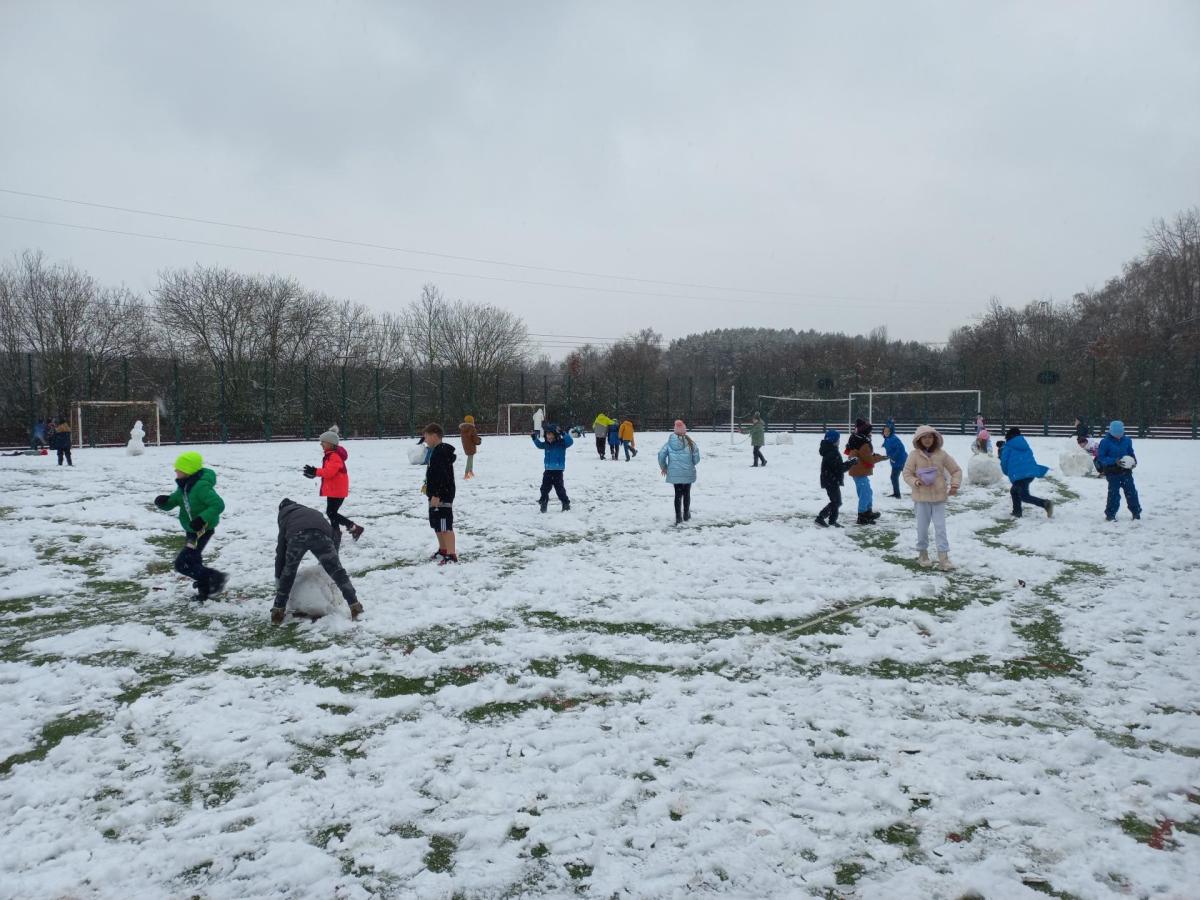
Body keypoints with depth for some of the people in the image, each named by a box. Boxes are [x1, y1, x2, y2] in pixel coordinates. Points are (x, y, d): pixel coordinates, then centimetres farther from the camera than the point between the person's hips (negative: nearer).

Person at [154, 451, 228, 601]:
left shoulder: (201, 486, -26)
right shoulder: (184, 485, 3)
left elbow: (218, 505, -30)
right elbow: (173, 501, 9)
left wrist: (202, 519, -37)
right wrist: (163, 501, -14)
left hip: (202, 531, -10)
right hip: (191, 531, 10)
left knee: (182, 564, -10)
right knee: (193, 561, 21)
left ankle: (217, 578, -3)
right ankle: (205, 590, 36)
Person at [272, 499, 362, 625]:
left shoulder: (284, 515, 36)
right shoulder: (314, 513, 44)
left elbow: (281, 551, 32)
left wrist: (278, 579, 37)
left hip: (296, 535, -1)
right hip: (320, 533, 1)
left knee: (288, 573, 23)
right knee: (337, 570, 13)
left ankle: (278, 610, 27)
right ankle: (354, 605, 11)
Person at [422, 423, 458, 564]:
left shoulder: (441, 452, -20)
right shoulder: (436, 451, 15)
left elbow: (443, 476, -26)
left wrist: (437, 495, -27)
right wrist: (428, 485, 25)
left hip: (442, 497, -11)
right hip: (436, 495, 11)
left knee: (445, 526, -10)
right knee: (437, 525, 21)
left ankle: (451, 555, -9)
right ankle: (443, 550, 34)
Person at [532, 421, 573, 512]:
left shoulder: (561, 443, -9)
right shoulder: (546, 444, 6)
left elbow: (570, 441, -24)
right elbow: (539, 445, 25)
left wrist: (563, 434, -34)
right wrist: (534, 437, 16)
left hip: (558, 470, -5)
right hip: (548, 470, 5)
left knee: (559, 487, -1)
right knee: (545, 487, 7)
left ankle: (566, 503, 11)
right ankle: (543, 503, 17)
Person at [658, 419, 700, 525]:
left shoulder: (669, 443, -6)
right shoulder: (690, 443, -9)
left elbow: (661, 455, -7)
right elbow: (696, 458, -6)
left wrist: (663, 467, 10)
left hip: (674, 473, 1)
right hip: (688, 472, -1)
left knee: (678, 494, 11)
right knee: (687, 493, 17)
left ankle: (678, 517, 7)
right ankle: (686, 515, 28)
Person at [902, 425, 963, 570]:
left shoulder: (942, 454, 0)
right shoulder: (915, 455, -4)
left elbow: (956, 470, 8)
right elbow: (907, 473, 0)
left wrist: (955, 484, -6)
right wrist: (916, 482, -19)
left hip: (939, 497, 1)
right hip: (921, 497, 0)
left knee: (940, 527, -3)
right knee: (922, 527, 9)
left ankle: (943, 557, -1)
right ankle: (923, 553, 27)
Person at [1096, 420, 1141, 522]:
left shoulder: (1127, 440, 3)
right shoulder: (1105, 442, -11)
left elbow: (1131, 453, 16)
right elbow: (1101, 457, -12)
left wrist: (1134, 461, -5)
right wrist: (1115, 461, -24)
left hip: (1126, 471, 4)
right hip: (1112, 472, -4)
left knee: (1131, 492, 7)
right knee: (1114, 493, -3)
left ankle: (1136, 513, 20)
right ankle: (1110, 514, 8)